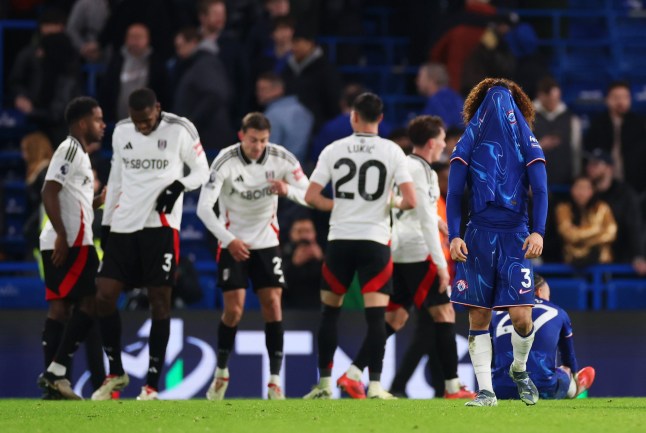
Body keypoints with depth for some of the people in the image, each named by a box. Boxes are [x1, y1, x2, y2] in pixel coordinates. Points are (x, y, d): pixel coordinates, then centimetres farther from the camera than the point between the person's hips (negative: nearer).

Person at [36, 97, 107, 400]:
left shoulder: (78, 153, 22)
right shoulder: (70, 149, -9)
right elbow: (50, 193, -19)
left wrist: (102, 200, 18)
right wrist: (62, 235, -24)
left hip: (66, 242, 10)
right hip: (72, 241, -10)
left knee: (60, 305, 7)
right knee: (90, 303, -9)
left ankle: (52, 375, 5)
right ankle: (56, 370, -11)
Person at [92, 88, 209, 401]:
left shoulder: (179, 131, -6)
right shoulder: (121, 132, 8)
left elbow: (202, 171, 3)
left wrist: (179, 185, -16)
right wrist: (106, 223, 15)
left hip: (160, 225, -4)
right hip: (123, 225, 4)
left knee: (159, 301, -3)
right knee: (104, 297, -3)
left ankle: (152, 384, 1)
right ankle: (115, 373, 13)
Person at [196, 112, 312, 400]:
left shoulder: (282, 158, -11)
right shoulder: (226, 162, -18)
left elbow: (310, 196, -7)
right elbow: (204, 207, -21)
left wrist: (287, 190, -29)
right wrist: (229, 240, -30)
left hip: (267, 243, 2)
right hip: (233, 244, -2)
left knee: (272, 304, -7)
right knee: (233, 309, -8)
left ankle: (275, 378, -3)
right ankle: (221, 372, 13)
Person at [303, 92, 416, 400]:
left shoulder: (334, 150, 2)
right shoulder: (392, 151, -2)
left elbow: (311, 197, -1)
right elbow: (411, 201, -9)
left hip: (339, 239, 2)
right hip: (375, 241, -2)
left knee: (330, 310, 15)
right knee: (376, 315, -3)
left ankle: (324, 383, 17)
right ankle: (375, 385, -12)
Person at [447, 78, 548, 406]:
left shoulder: (527, 144, 8)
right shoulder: (469, 143, 7)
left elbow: (540, 191, 2)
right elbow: (453, 194, 4)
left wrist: (538, 232, -11)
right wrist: (454, 236, -8)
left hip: (515, 237, -1)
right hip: (478, 238, 1)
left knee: (521, 316, -10)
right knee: (478, 318, 0)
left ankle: (519, 369, 19)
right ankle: (485, 390, 7)